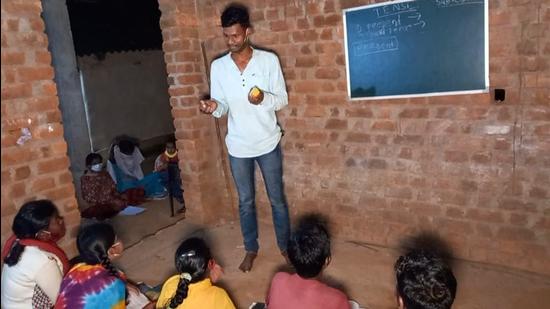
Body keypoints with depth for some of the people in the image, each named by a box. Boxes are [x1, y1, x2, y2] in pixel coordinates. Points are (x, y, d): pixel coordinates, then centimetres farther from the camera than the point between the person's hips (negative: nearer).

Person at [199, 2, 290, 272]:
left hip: (268, 143, -2)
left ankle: (285, 246, 31)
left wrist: (264, 98, -26)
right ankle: (251, 249, 33)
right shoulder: (218, 67, -2)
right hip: (238, 147, 2)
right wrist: (213, 107, -21)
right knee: (245, 201, 15)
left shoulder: (269, 60, -8)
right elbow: (222, 108, 2)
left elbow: (283, 100, -5)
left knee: (277, 199, 12)